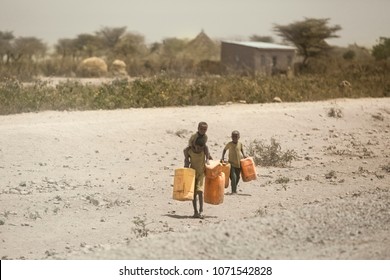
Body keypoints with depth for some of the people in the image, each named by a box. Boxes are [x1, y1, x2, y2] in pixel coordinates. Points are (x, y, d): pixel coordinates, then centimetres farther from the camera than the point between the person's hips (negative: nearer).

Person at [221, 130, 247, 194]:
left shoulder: (240, 144, 3)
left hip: (239, 164, 3)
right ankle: (233, 191, -15)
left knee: (237, 177, 13)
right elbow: (224, 150, 9)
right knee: (233, 176, -16)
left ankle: (235, 189, 30)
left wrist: (245, 157, -7)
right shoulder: (229, 144, -2)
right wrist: (222, 158, -3)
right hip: (232, 163, -3)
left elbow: (242, 152, 11)